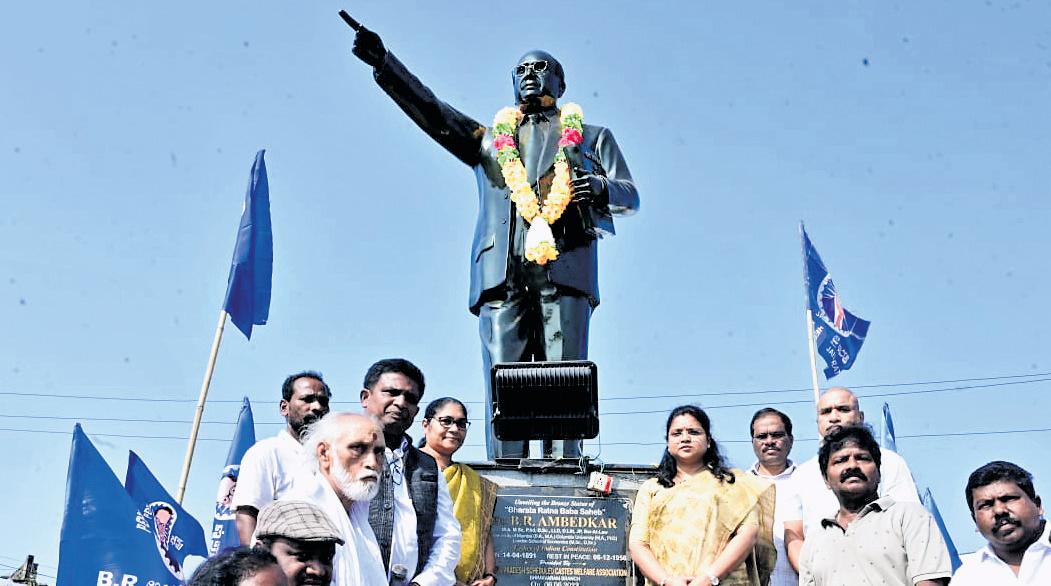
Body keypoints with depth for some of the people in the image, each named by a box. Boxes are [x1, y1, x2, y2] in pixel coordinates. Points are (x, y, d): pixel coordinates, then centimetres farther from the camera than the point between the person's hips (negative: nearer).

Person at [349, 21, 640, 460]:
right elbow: (432, 112, 18)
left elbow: (630, 196, 17)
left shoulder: (591, 137, 26)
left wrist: (600, 188, -7)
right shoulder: (490, 139, 30)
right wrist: (383, 62, 7)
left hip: (565, 270, -1)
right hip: (502, 274, 2)